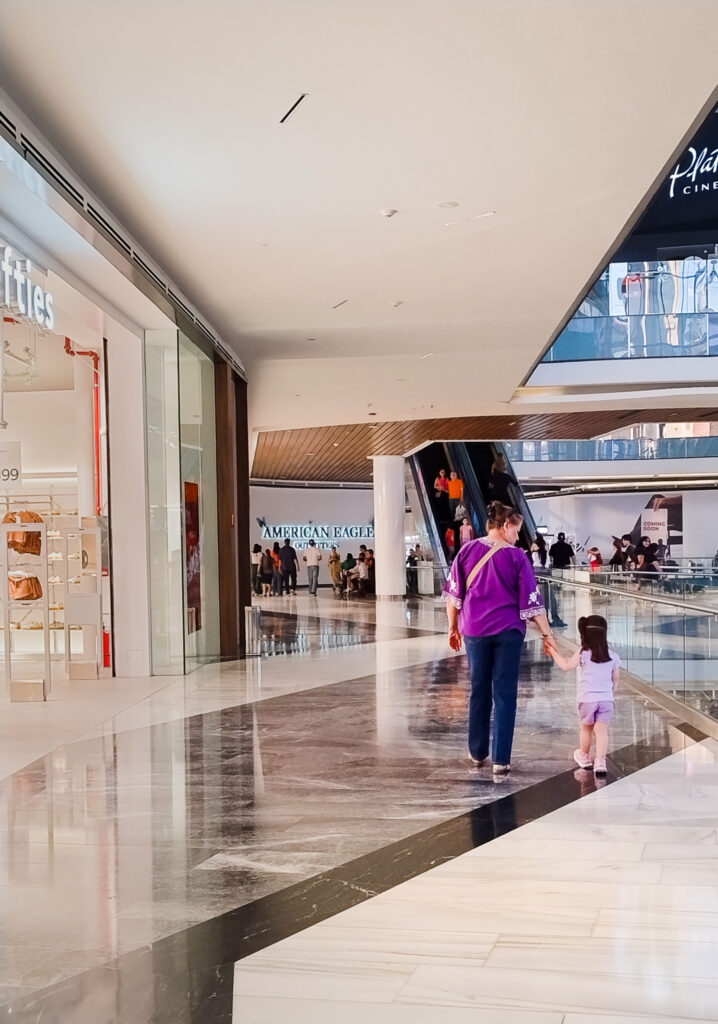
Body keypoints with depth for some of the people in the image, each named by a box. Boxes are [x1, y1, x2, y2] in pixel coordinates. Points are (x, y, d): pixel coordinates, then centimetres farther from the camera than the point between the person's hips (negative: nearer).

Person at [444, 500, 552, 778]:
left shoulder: (467, 550, 0)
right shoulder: (517, 557, -6)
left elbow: (454, 593, 2)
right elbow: (531, 602, -6)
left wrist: (453, 627, 12)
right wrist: (547, 633, 2)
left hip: (474, 630, 2)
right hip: (508, 632, -2)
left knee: (479, 691, 16)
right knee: (505, 694, 4)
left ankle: (477, 752, 28)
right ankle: (501, 761, 3)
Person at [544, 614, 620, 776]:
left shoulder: (583, 653, -8)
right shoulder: (612, 656, 4)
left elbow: (566, 665, -13)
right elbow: (615, 679, 14)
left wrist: (553, 651, -2)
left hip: (587, 698, -1)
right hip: (606, 698, 1)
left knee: (586, 728, 17)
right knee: (601, 729, 0)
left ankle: (584, 757, 35)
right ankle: (600, 762, -10)